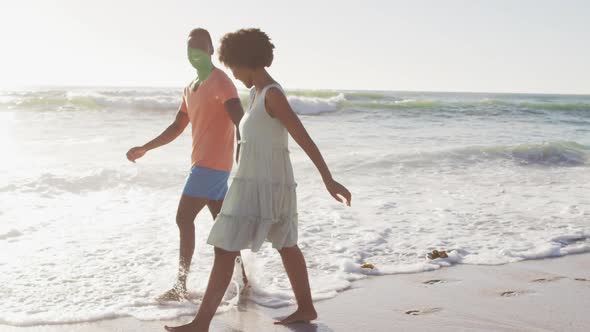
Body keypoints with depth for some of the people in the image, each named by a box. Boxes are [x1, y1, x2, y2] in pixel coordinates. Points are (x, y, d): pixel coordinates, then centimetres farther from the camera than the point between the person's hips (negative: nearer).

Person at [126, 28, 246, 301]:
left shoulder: (220, 82, -11)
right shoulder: (190, 89, 18)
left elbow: (241, 121, -24)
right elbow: (177, 127, 26)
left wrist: (242, 149, -42)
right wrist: (145, 149, 24)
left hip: (212, 164, -9)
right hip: (203, 164, 9)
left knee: (184, 218, -8)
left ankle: (181, 285, -3)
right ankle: (242, 280, 16)